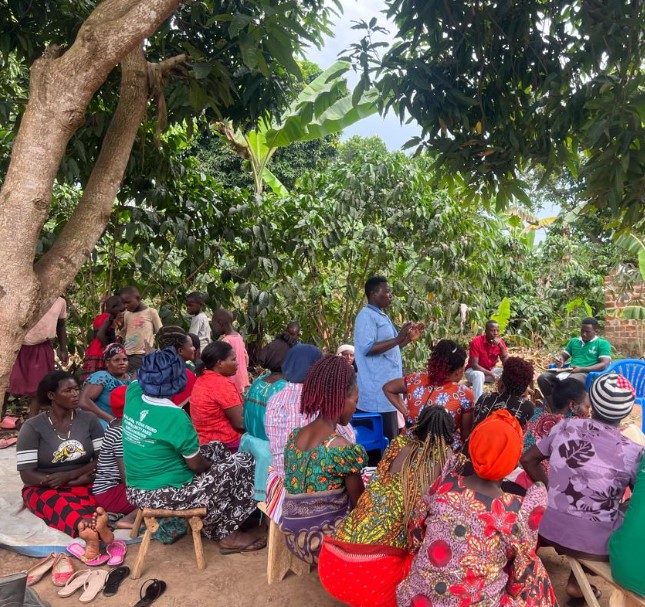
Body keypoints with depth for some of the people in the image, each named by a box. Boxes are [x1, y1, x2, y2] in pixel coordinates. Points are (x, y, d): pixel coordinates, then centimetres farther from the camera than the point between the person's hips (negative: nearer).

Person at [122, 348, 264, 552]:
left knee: (216, 449, 20)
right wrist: (212, 465, 5)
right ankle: (229, 535, 13)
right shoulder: (175, 417, -26)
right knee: (244, 463, -1)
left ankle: (215, 523, 27)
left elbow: (141, 379, 20)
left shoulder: (133, 395, -7)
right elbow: (197, 465, -13)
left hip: (136, 492, 8)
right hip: (165, 496, -8)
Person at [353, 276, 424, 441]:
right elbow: (367, 349, -23)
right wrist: (398, 338, -24)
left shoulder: (382, 316, 19)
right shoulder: (367, 316, -11)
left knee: (390, 437, 14)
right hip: (378, 391, -10)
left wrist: (408, 338, 15)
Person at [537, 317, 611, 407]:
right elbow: (563, 355, 28)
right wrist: (559, 360, 1)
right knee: (542, 378, -22)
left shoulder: (602, 343, 6)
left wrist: (582, 369, -18)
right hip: (568, 371, 6)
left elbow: (604, 365, -5)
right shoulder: (574, 341, 23)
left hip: (587, 373, -5)